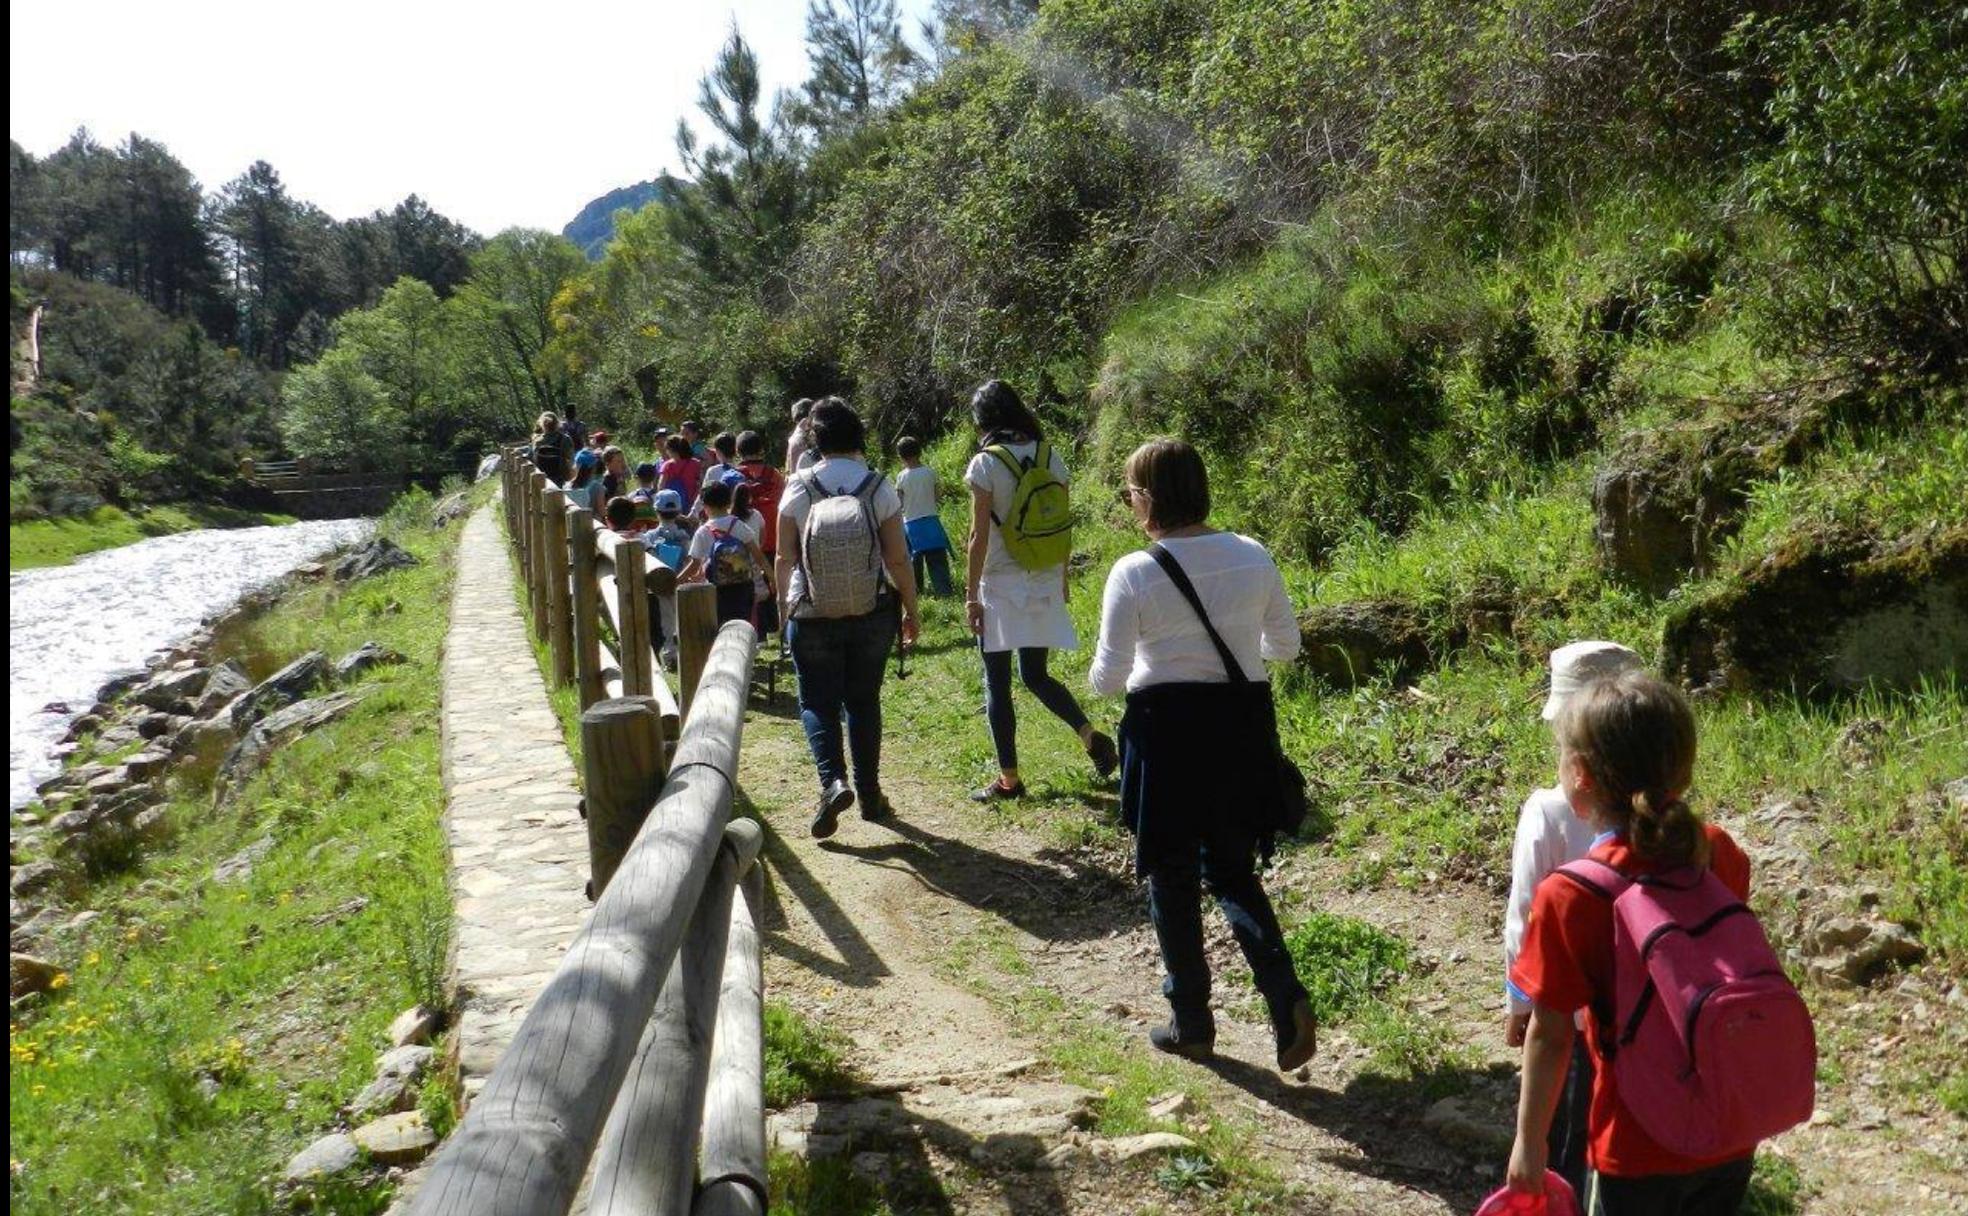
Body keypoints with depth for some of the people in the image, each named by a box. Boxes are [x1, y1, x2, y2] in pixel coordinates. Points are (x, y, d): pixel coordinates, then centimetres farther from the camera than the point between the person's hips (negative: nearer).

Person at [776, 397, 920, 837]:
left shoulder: (798, 489, -7)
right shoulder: (879, 488, -7)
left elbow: (785, 559, -2)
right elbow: (898, 560, -6)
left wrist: (783, 608, 12)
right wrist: (911, 611, 6)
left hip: (812, 616, -1)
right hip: (872, 615, 1)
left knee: (817, 701, 9)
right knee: (864, 701, 15)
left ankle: (833, 780, -14)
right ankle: (869, 794, 21)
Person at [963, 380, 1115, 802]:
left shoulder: (986, 463, -12)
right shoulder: (1051, 456, 3)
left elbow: (979, 536, -12)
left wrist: (971, 594, -6)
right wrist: (1062, 580, 18)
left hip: (1000, 586, -5)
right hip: (1044, 585, 5)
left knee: (997, 683, 6)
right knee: (1036, 675, 18)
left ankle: (1009, 778, 10)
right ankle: (1091, 736, -1)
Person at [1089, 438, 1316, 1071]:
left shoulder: (1134, 574, -15)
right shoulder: (1253, 557, -3)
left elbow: (1107, 679, -12)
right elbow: (1286, 645, 7)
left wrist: (1104, 675, 11)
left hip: (1166, 731, -4)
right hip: (1243, 725, 4)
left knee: (1172, 878, 13)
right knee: (1233, 869, 19)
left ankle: (1190, 1024, 22)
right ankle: (1287, 999, 1)